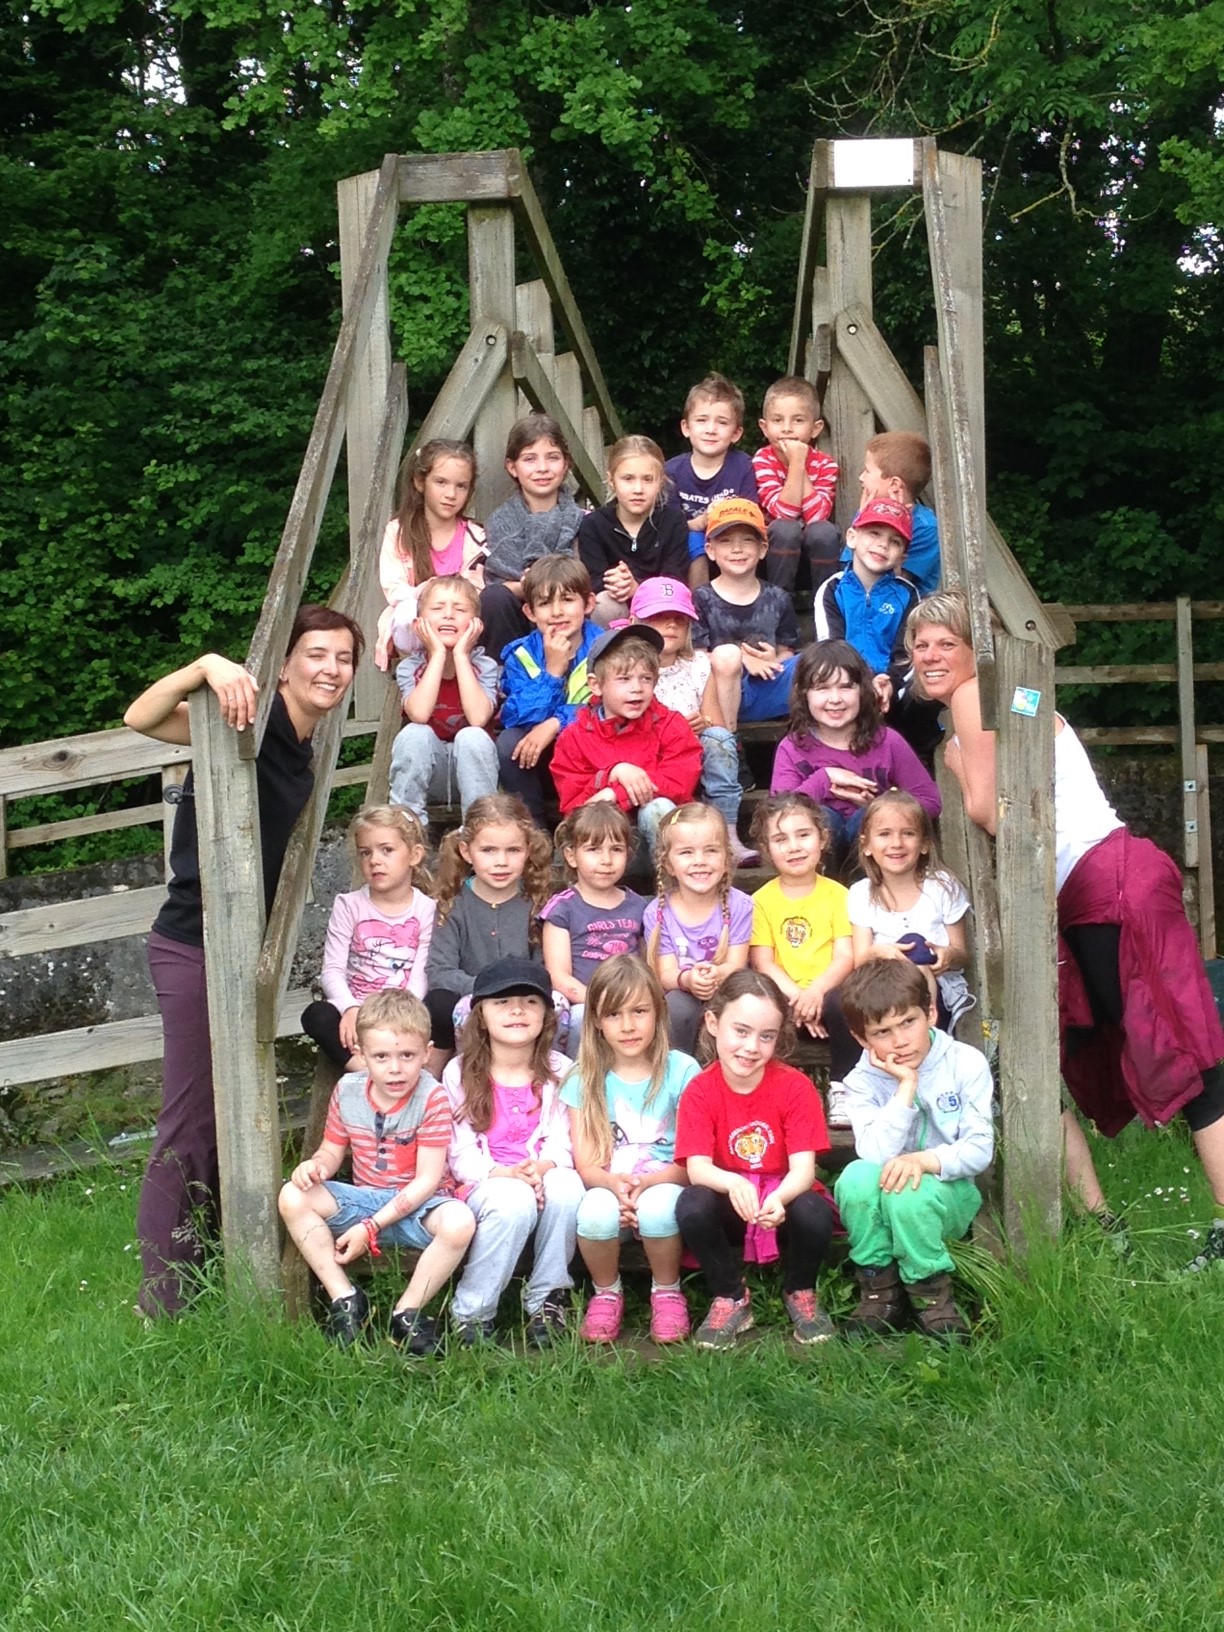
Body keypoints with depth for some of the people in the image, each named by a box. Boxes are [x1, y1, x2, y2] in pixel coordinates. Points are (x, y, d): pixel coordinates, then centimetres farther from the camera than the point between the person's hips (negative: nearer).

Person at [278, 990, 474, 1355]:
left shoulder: (432, 1098, -15)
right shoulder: (347, 1091, -1)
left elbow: (427, 1179, -15)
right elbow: (332, 1150, 10)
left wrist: (371, 1227, -20)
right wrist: (315, 1165, -18)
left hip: (416, 1205, -4)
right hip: (363, 1199, 4)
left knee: (459, 1222, -37)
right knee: (293, 1198, -19)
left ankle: (408, 1313, -14)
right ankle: (346, 1301, -12)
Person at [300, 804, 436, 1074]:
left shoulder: (426, 910, 2)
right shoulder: (349, 905, 5)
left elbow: (420, 976, -6)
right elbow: (333, 969, -3)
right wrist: (350, 1009, -23)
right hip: (356, 1011, 1)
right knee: (317, 1015, -30)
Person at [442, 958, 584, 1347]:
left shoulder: (559, 1071, 7)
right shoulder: (460, 1074, 2)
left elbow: (561, 1142, 0)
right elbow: (461, 1154, -3)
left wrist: (542, 1167, -23)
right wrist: (505, 1174, -21)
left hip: (545, 1176, 2)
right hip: (485, 1182, -2)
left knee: (567, 1187, -34)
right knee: (514, 1201, -37)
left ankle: (546, 1298, -16)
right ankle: (471, 1313, -22)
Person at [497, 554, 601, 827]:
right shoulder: (521, 654, -3)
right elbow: (517, 719, -14)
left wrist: (555, 724, -28)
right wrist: (552, 671, -22)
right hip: (536, 764, 2)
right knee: (508, 742, -27)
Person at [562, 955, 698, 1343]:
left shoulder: (682, 1071, -2)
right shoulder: (585, 1079, 4)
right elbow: (585, 1163, -1)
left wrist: (649, 1183, -23)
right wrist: (615, 1185, -23)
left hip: (663, 1187, -1)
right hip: (608, 1189, 1)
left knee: (658, 1206, -36)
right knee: (597, 1209, -34)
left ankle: (667, 1292, -6)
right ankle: (606, 1293, -3)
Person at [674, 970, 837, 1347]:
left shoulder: (794, 1086, -11)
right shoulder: (699, 1091, -9)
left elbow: (803, 1168, -17)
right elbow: (697, 1168, -19)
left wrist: (778, 1198, -40)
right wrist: (733, 1183, -42)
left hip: (784, 1203, 0)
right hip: (729, 1209, 1)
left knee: (814, 1213, -33)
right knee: (692, 1205, -31)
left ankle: (800, 1294, 2)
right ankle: (730, 1299, -4)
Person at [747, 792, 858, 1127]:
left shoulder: (837, 894, 8)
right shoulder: (761, 901, 9)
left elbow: (846, 956, -1)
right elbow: (762, 962, 0)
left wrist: (816, 991, -21)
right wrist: (795, 997, -18)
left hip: (828, 993, 0)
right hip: (783, 998, 0)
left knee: (845, 1004, -34)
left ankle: (841, 1088, -12)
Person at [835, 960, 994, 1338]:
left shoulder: (966, 1063, -8)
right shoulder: (863, 1081, -4)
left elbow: (980, 1149, -12)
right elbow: (875, 1155, -20)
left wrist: (924, 1160, -28)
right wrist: (906, 1087, -22)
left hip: (949, 1193, -2)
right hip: (884, 1198, 2)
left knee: (908, 1192, -35)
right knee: (856, 1177, -31)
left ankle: (930, 1290, -11)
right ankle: (879, 1287, -13)